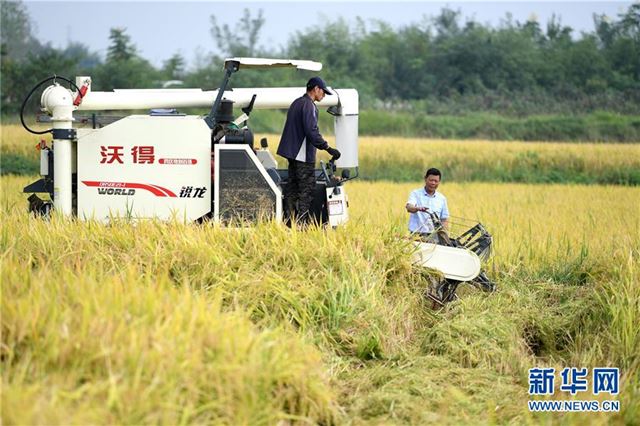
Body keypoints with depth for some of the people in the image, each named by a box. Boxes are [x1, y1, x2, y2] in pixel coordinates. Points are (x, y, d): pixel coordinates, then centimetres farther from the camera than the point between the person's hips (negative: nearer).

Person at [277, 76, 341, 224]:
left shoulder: (296, 103, 17)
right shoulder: (308, 105, -14)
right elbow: (311, 131, -23)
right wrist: (328, 148, -22)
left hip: (292, 153, 10)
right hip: (304, 155, -10)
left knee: (293, 186, 12)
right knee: (307, 188, -6)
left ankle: (290, 218, 14)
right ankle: (302, 221, -7)